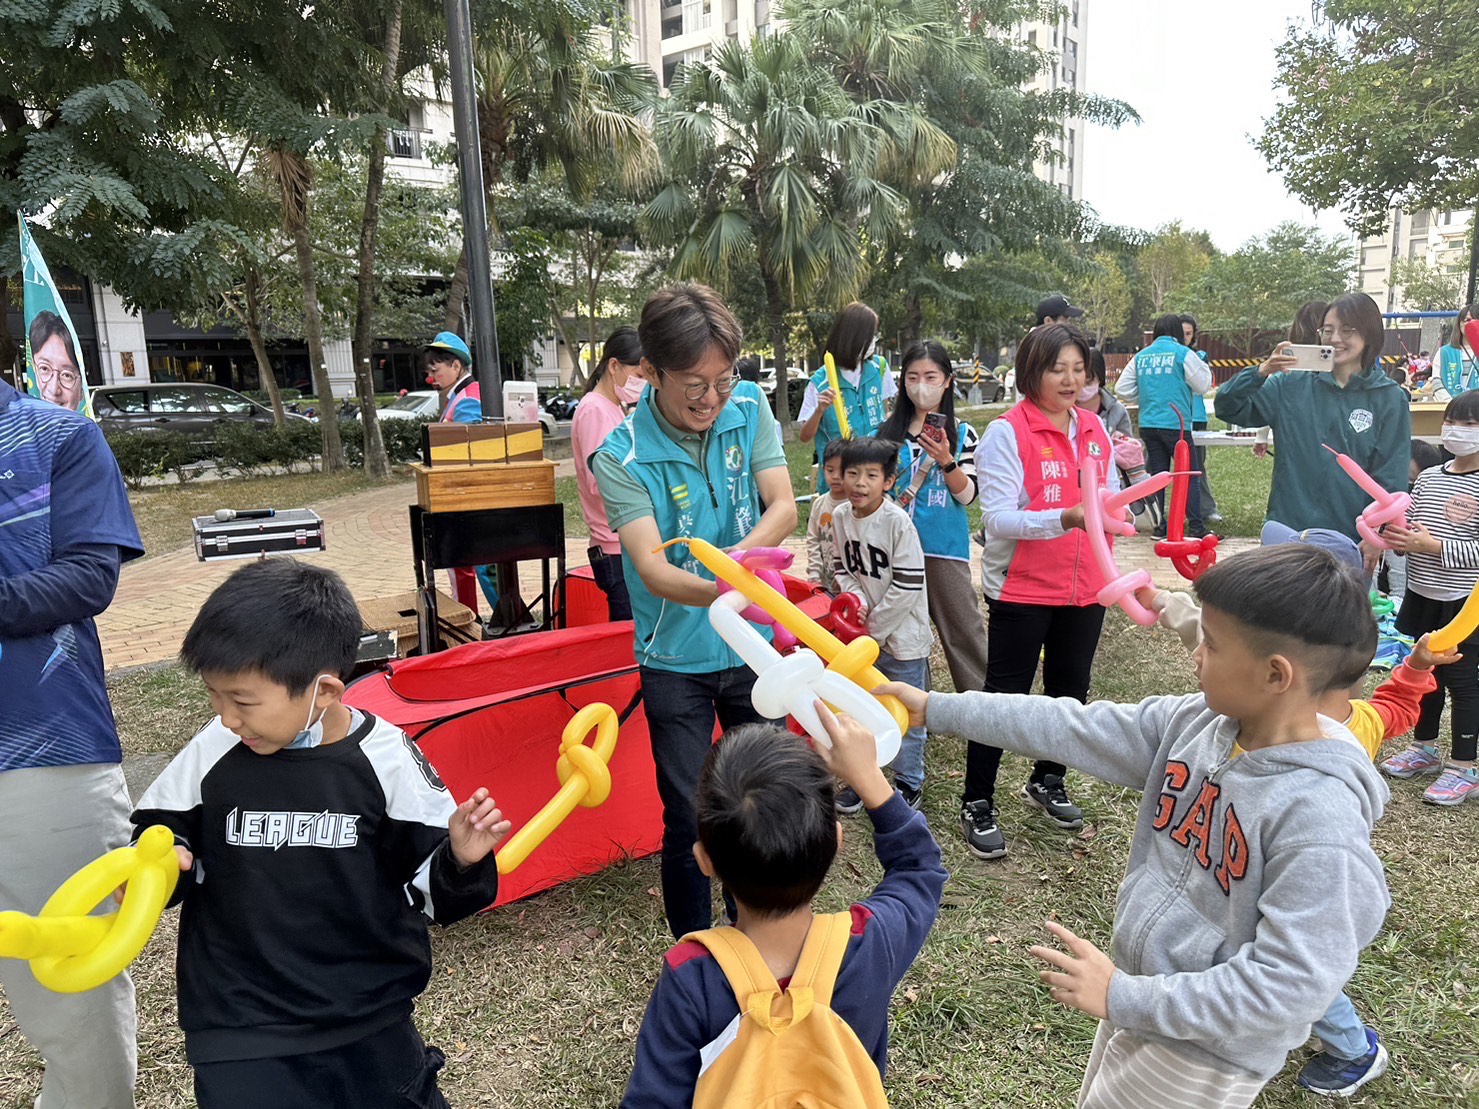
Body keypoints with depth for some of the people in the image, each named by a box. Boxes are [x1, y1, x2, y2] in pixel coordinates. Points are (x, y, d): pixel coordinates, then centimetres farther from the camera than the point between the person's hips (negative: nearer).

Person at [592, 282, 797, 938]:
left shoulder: (749, 408, -7)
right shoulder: (621, 457, -19)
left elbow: (783, 508, -12)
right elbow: (654, 571, -29)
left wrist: (732, 558, -32)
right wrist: (722, 593, -49)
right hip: (678, 660, -3)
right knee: (690, 819, 4)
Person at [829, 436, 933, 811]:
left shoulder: (898, 522, -20)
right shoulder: (840, 516, -3)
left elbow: (907, 587, -20)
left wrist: (873, 628, -15)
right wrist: (857, 599, -11)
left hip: (901, 634, -5)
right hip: (860, 633, 6)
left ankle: (909, 784, 27)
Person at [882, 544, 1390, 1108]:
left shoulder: (1321, 818, -30)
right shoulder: (1193, 723, -10)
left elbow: (1290, 985, -29)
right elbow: (1073, 728, -5)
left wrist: (1124, 998, -24)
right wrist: (936, 708, -5)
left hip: (1207, 1050, -7)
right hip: (1144, 1001, 7)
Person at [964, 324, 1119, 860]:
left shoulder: (1095, 429, 7)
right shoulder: (1006, 433, -12)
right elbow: (998, 517, -21)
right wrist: (1065, 518, -34)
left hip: (1085, 586, 6)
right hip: (1022, 589, -6)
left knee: (1070, 690, 18)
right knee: (1006, 695, 3)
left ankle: (1047, 782, 40)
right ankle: (978, 805, 17)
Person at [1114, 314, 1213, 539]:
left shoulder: (1141, 356, 8)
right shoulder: (1183, 353, -5)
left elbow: (1122, 389, 7)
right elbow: (1204, 384, -1)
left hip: (1148, 425, 5)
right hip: (1175, 425, -5)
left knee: (1157, 475, 11)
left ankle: (1159, 526, 13)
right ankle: (1195, 526, 0)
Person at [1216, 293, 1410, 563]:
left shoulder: (1389, 399, 1)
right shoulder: (1292, 384, 2)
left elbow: (1390, 477, 0)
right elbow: (1228, 408, -2)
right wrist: (1260, 373, -18)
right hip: (1288, 531, 1)